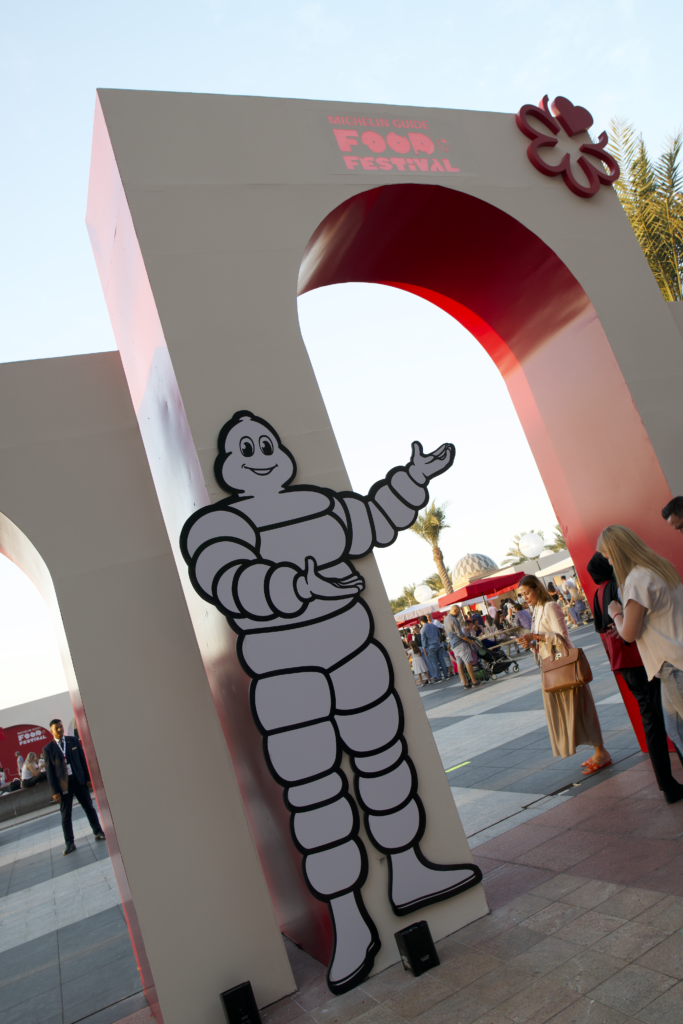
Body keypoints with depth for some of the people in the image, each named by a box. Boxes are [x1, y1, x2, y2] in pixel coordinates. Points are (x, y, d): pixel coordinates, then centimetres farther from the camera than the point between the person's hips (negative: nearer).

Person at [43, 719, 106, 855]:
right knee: (66, 815, 3)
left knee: (89, 808, 8)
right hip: (63, 785, -1)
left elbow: (83, 760, 6)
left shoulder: (73, 741, 4)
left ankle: (98, 832, 22)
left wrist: (88, 777, 2)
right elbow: (49, 771, -3)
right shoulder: (48, 749, -2)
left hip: (79, 780, 2)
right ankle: (70, 843, 12)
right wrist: (55, 791, -6)